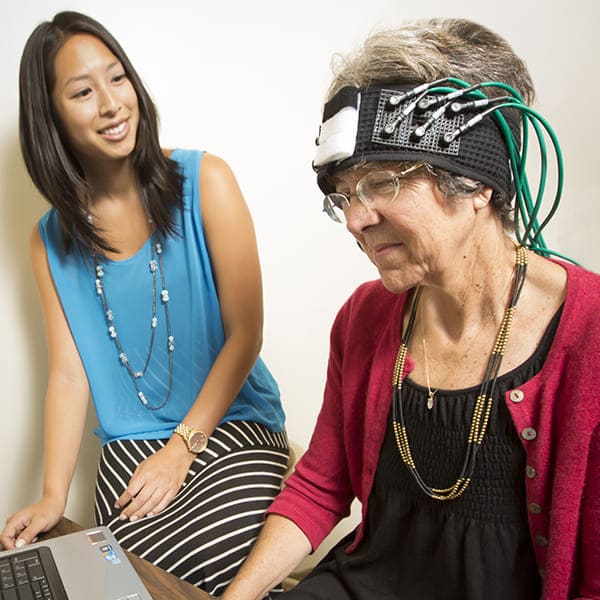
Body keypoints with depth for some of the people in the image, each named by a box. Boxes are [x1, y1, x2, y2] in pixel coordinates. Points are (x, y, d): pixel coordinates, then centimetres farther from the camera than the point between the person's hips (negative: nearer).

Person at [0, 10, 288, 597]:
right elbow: (69, 373, 3)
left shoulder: (204, 181, -6)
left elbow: (245, 334, -7)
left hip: (232, 423, -1)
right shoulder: (51, 240, 5)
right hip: (130, 445, 2)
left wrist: (183, 446, -10)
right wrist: (52, 496, -9)